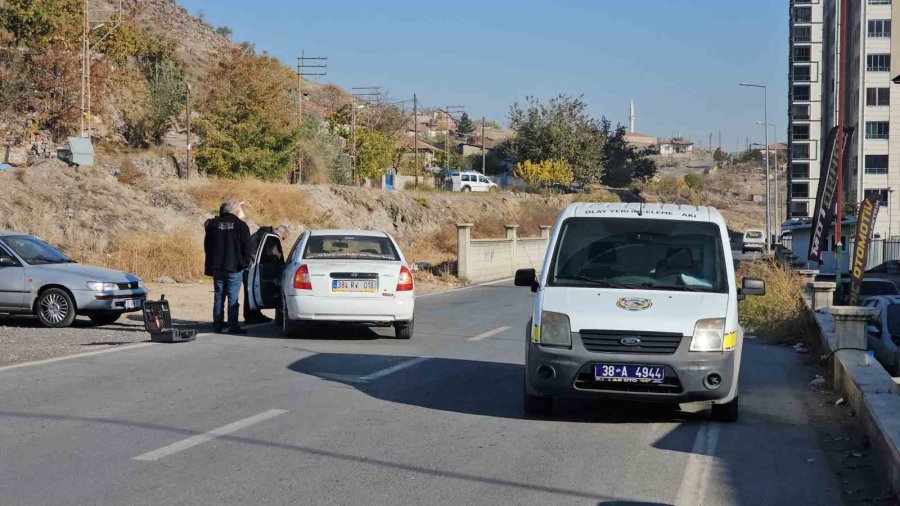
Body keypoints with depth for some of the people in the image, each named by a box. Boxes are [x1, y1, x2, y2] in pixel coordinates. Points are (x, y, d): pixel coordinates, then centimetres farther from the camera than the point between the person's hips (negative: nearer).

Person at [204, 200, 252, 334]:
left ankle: (217, 325, 9)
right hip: (234, 267, -4)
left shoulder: (213, 224, 7)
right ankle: (233, 326, -6)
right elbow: (246, 247, -5)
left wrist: (211, 264, 17)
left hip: (216, 267, 4)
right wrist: (245, 263, 5)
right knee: (233, 298, -3)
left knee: (218, 297, 10)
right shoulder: (240, 225, -4)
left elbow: (207, 246, 11)